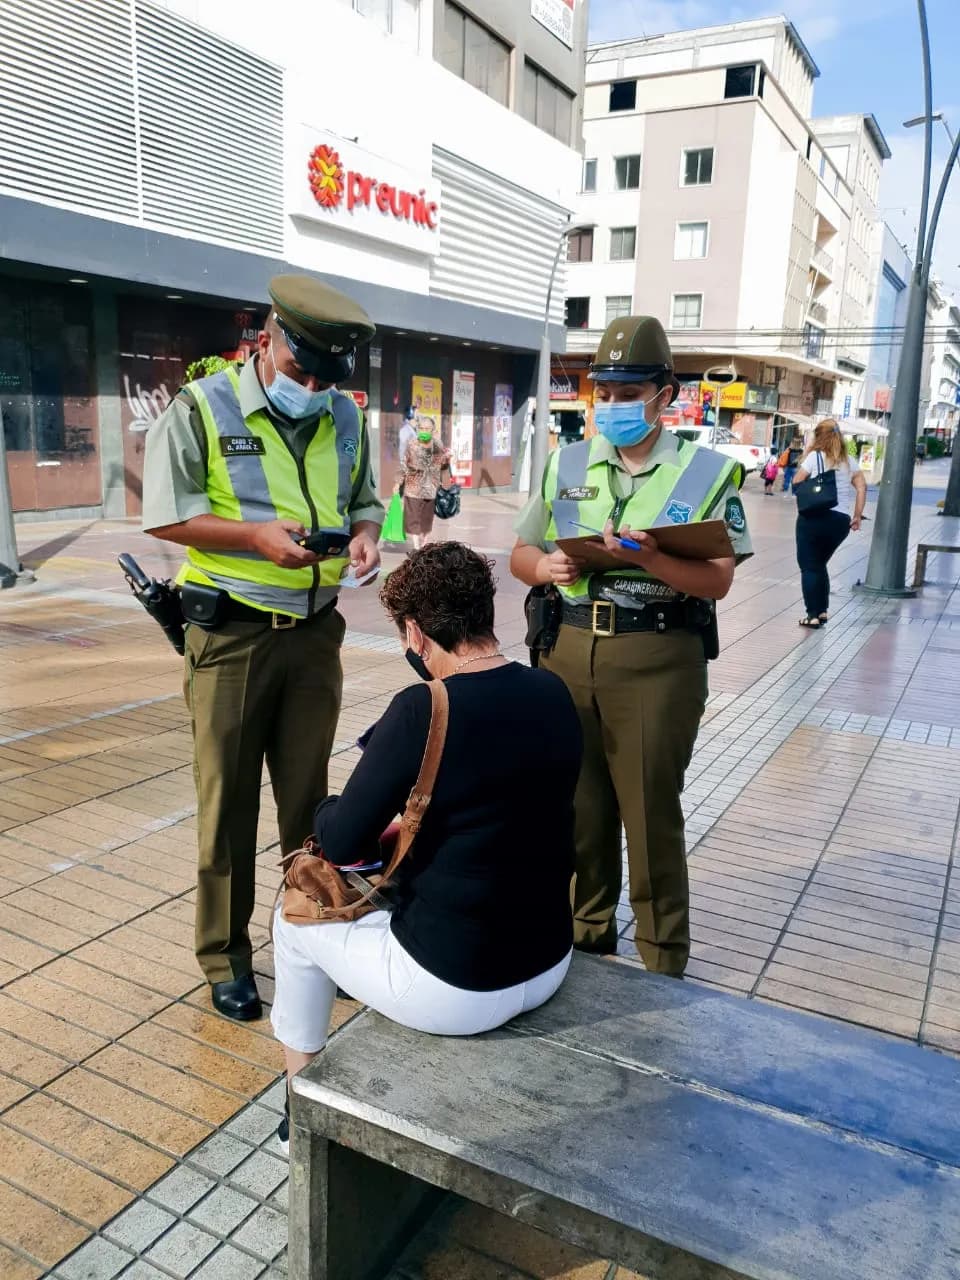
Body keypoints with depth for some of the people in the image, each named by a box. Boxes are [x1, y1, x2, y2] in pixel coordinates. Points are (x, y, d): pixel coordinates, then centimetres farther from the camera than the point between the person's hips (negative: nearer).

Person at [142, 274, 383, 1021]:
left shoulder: (346, 418, 6)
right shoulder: (200, 408, -8)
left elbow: (364, 502, 15)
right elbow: (164, 516, -10)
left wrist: (362, 535, -8)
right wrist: (256, 535, -22)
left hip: (317, 631, 4)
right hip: (231, 632, -4)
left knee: (308, 795, 14)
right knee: (228, 803, 7)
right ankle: (225, 957, 23)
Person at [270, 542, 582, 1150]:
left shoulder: (423, 709, -24)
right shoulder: (555, 695, -4)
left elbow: (342, 843, -15)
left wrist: (328, 810, 6)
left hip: (457, 991, -6)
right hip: (551, 965, 7)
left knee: (298, 925, 20)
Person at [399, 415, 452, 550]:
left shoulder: (438, 447, 1)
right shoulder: (412, 445, -6)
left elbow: (443, 468, 11)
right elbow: (404, 465, 2)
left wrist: (447, 458, -9)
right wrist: (399, 483, -1)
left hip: (431, 489, 3)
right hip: (413, 488, -2)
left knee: (427, 520, 10)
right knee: (413, 519, -5)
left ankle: (423, 547, 21)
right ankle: (416, 548, -2)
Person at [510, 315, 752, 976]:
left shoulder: (707, 472, -1)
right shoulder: (566, 465, 11)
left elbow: (718, 581, -9)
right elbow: (520, 554, 14)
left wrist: (650, 557, -26)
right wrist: (545, 566, -9)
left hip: (658, 660, -3)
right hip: (568, 650, 4)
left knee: (651, 813, 5)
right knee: (577, 805, 13)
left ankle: (662, 965, 24)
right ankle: (586, 937, 34)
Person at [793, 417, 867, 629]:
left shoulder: (815, 456, -3)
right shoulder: (850, 461, 10)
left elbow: (797, 483, -2)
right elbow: (862, 487, 5)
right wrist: (857, 516, 7)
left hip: (814, 517, -5)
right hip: (841, 520, 5)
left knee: (809, 566, 4)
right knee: (820, 564, 21)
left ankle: (813, 615, -1)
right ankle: (822, 611, 20)